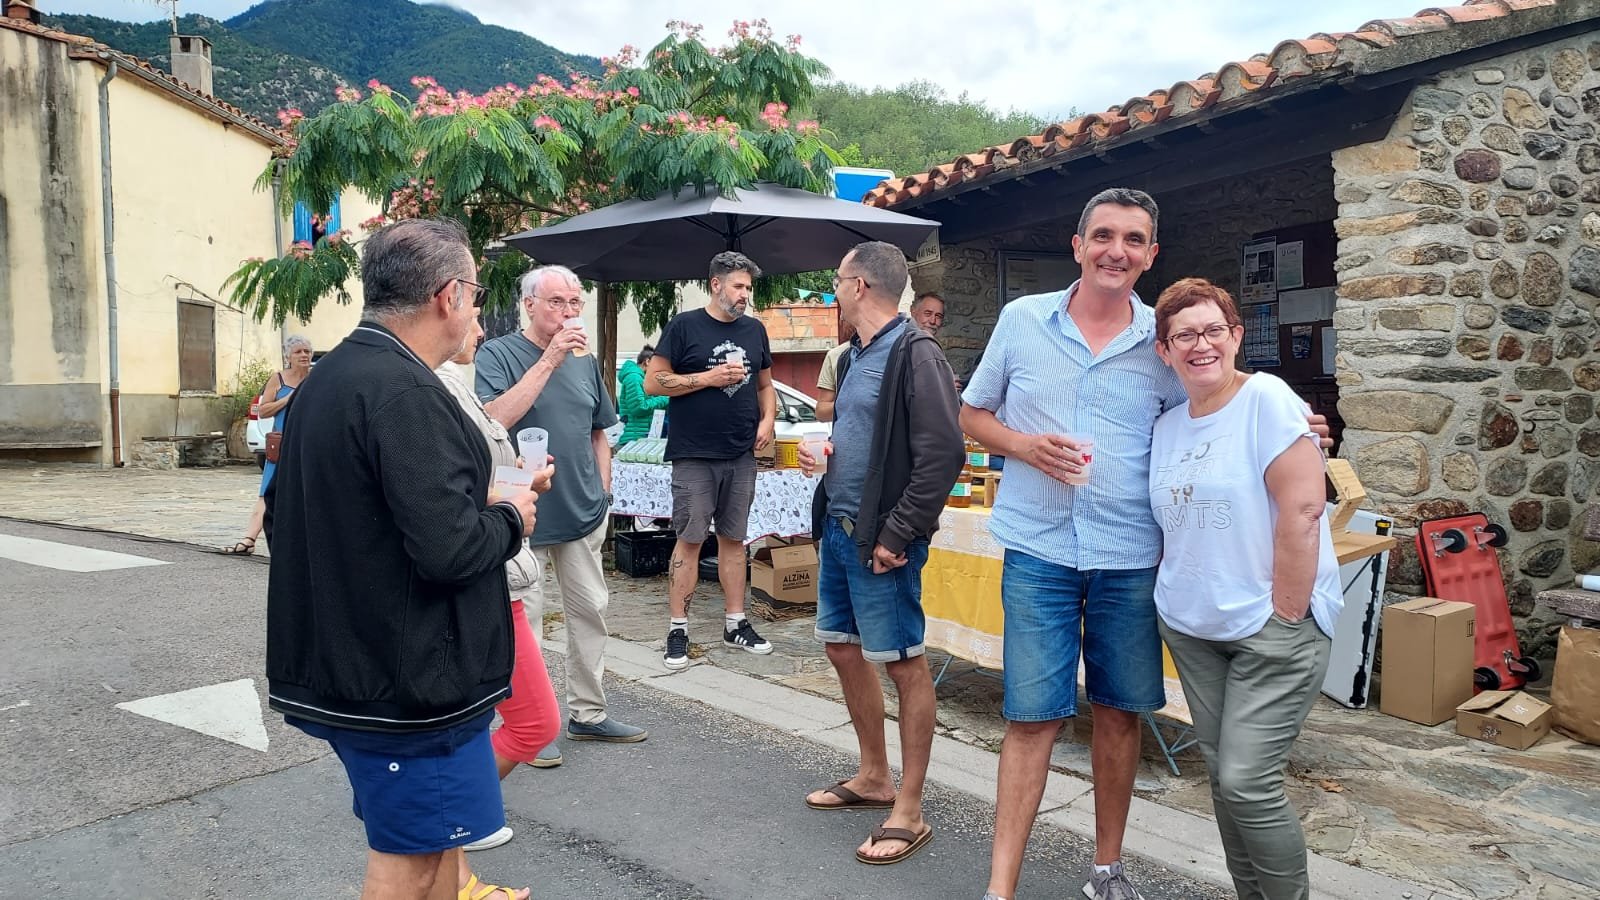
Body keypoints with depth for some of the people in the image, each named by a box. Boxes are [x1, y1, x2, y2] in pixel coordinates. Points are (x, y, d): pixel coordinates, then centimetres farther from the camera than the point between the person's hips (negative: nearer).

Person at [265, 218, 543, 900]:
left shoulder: (330, 378, 10)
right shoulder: (403, 391, -22)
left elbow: (281, 514, 18)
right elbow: (449, 548, -29)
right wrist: (510, 519, -7)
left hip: (344, 661, 10)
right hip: (406, 677, -10)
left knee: (436, 835, 22)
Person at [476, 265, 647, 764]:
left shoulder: (585, 361, 9)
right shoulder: (497, 354, -8)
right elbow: (495, 418, -25)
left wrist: (603, 491, 9)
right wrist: (548, 360, -25)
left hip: (583, 512, 6)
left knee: (591, 612, 12)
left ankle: (588, 713, 26)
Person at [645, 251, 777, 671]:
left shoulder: (754, 330, 13)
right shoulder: (684, 325, -3)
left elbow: (765, 384, 22)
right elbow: (653, 382, -7)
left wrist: (768, 420, 3)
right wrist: (709, 377, -14)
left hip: (742, 456, 5)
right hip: (694, 455, -5)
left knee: (733, 539, 10)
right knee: (689, 540, -2)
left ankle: (735, 624, 18)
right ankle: (678, 629, 6)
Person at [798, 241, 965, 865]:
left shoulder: (915, 355, -15)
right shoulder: (857, 355, 13)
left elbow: (942, 456, -22)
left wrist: (897, 535, -21)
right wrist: (820, 455, 6)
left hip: (881, 540, -10)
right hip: (838, 530, 10)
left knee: (904, 664, 0)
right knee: (843, 649, 17)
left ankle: (909, 813, 10)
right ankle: (874, 778, 34)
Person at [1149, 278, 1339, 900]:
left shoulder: (1267, 399, -11)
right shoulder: (1167, 425, 10)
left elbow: (1303, 508, -17)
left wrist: (1285, 615, -17)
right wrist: (1174, 596, 11)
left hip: (1272, 629, -7)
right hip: (1192, 628, 7)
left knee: (1247, 783, -9)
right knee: (1221, 775, 11)